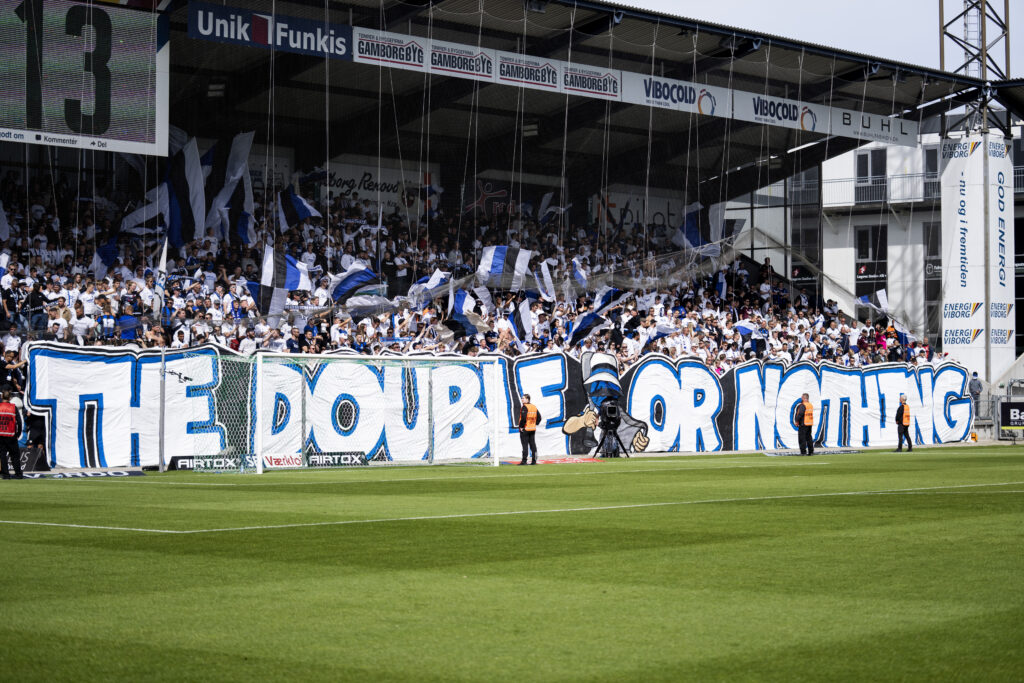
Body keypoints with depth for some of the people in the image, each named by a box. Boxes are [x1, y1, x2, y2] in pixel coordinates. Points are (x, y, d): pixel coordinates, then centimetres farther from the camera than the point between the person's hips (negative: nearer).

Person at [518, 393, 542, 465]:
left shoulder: (524, 407, -13)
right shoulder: (534, 407, 11)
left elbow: (523, 418, -23)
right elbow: (539, 417, 12)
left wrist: (521, 426, -14)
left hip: (524, 429, -7)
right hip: (533, 429, 7)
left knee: (525, 445, -5)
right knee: (533, 444, 9)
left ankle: (524, 461, -6)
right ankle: (534, 461, 8)